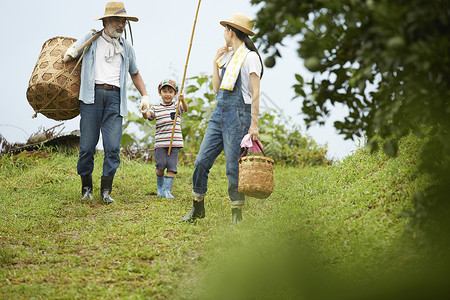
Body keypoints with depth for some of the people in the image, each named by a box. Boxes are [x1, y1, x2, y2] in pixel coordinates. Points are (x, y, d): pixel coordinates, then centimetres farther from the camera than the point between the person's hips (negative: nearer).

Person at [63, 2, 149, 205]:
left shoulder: (126, 48, 19)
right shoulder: (90, 40, 11)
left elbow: (134, 73, 32)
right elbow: (67, 56, 19)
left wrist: (145, 96, 25)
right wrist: (69, 55, -6)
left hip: (114, 98, 2)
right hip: (92, 95, -2)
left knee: (113, 146, -8)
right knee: (87, 145, -3)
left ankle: (106, 190, -4)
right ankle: (86, 188, 12)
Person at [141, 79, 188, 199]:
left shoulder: (177, 106, 7)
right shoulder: (156, 108, 7)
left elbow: (185, 108, -12)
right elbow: (148, 115, -7)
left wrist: (182, 100, -34)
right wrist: (144, 111, -31)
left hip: (175, 142, 0)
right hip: (160, 142, 0)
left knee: (172, 166, -5)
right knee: (161, 165, -3)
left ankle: (167, 190, 0)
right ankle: (159, 186, 21)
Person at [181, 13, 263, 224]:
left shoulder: (250, 57, -6)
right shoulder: (227, 57, 18)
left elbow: (255, 93, -11)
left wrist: (254, 124, -16)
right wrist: (215, 62, 13)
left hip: (238, 114, -8)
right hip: (219, 112, 8)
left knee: (233, 166, -7)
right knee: (202, 161, 3)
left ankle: (237, 214, 3)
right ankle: (198, 208, 15)